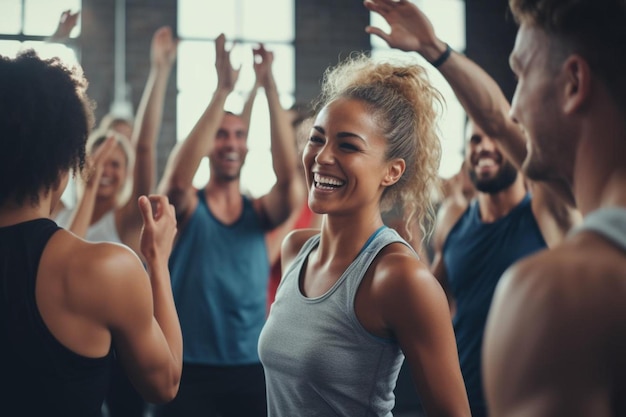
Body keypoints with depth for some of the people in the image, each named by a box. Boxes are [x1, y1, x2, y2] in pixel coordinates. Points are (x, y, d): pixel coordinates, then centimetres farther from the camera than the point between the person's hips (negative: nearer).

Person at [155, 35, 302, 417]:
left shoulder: (260, 213, 4)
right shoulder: (187, 208, -2)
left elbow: (288, 177, -17)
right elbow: (178, 179, -25)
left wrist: (269, 86, -20)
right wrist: (223, 89, -27)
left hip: (251, 369, 2)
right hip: (190, 370, -2)